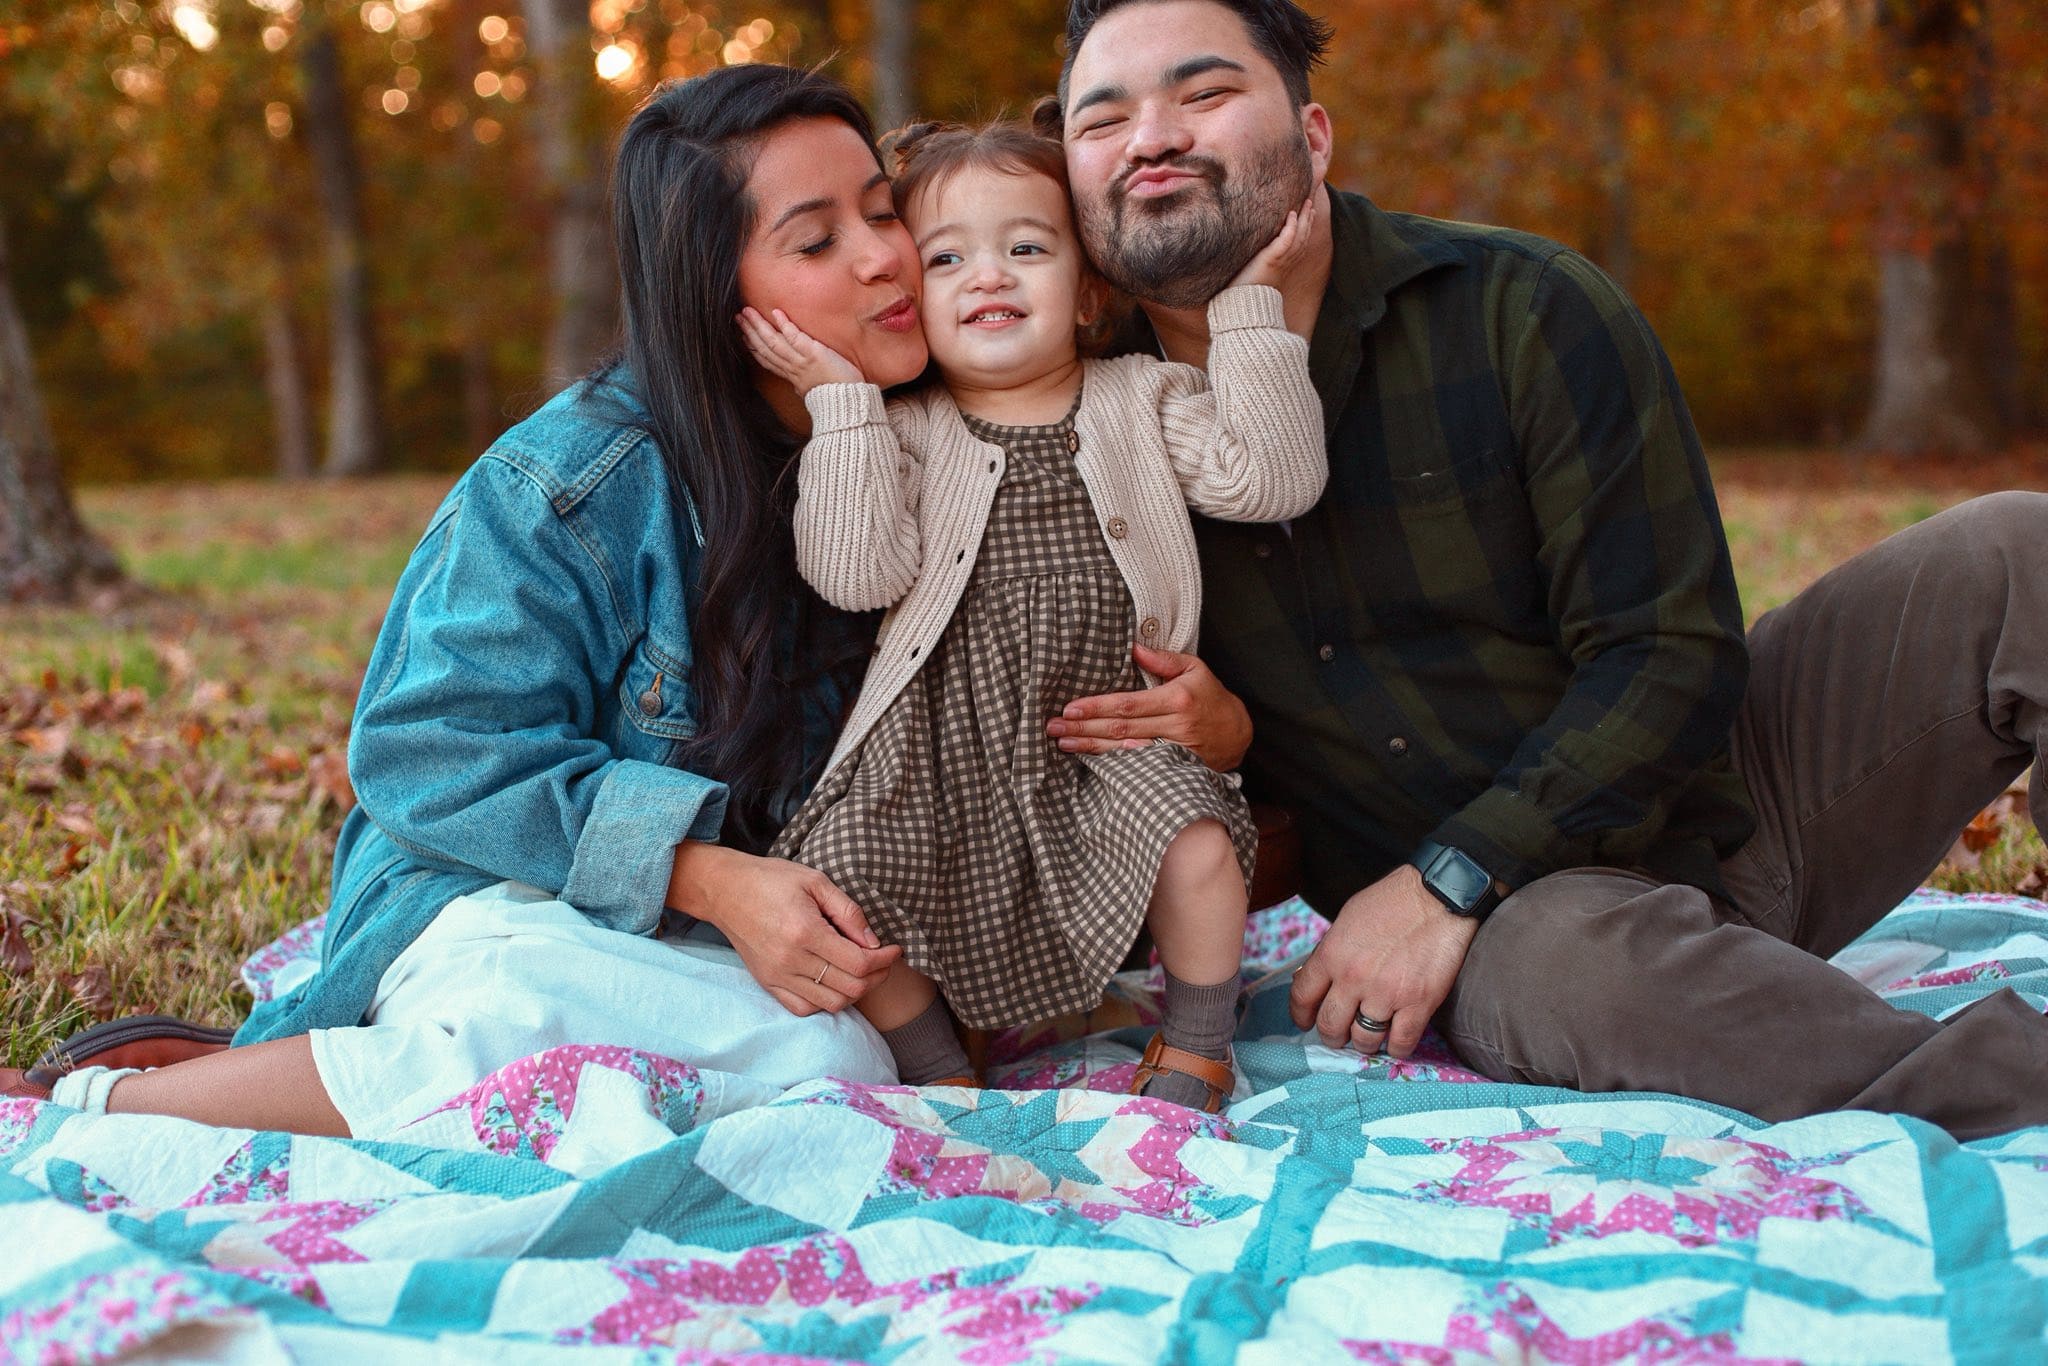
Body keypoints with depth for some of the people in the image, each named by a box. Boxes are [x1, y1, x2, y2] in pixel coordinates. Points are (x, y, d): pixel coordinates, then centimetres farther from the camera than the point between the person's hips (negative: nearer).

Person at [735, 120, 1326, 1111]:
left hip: (1110, 736, 0)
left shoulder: (1142, 401, 8)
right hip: (942, 750, 0)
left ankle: (1194, 1055, 4)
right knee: (837, 893, -17)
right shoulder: (902, 435, 5)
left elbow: (1273, 477, -6)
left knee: (1199, 846, -26)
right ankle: (941, 1070, 12)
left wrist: (1249, 306, -7)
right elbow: (856, 573, -11)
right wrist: (838, 397, -12)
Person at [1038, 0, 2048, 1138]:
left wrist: (1449, 883, -21)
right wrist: (1223, 740, -15)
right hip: (1506, 927, -1)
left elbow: (1674, 653, -14)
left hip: (1717, 787, 1)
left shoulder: (1518, 308, -10)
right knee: (1570, 955, -38)